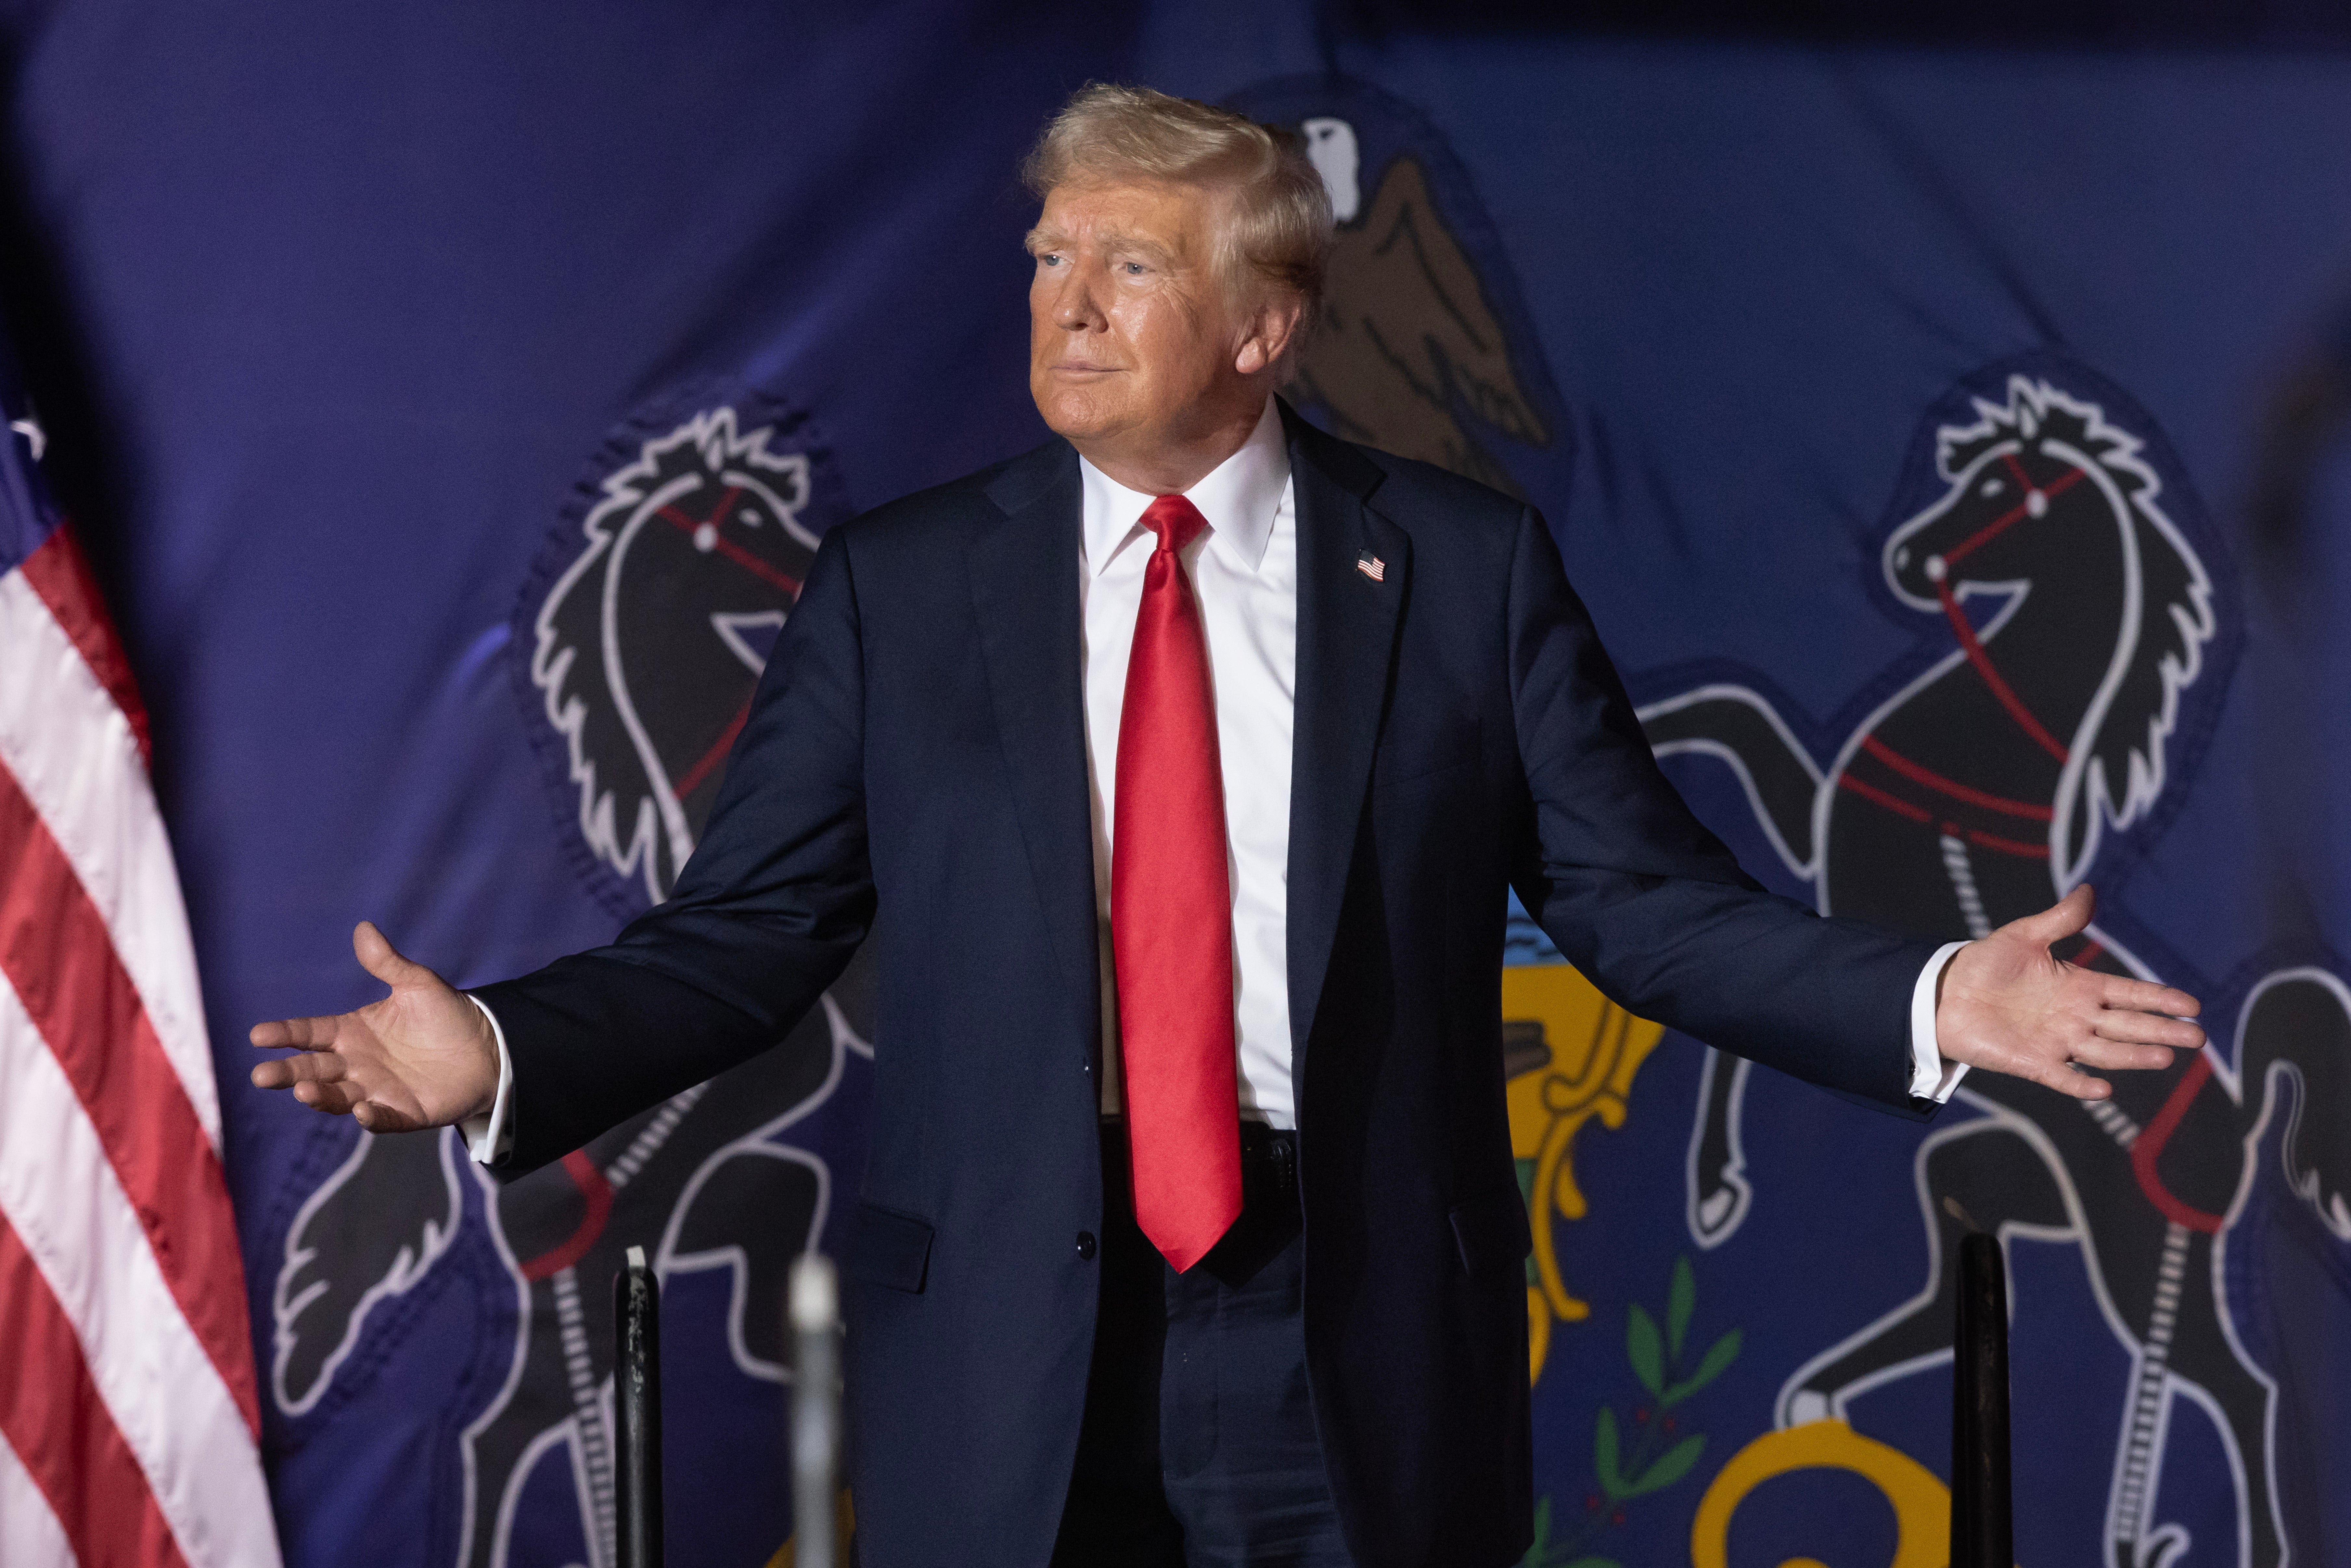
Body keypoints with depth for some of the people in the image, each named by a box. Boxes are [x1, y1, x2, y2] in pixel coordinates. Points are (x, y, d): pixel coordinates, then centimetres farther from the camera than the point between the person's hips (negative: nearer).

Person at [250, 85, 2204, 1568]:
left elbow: (1646, 897, 2)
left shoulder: (1467, 567, 3)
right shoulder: (898, 586, 4)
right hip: (1011, 1356, 1)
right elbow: (741, 937, 2)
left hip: (1363, 1348, 0)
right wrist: (505, 1055, -14)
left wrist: (1931, 1000, -11)